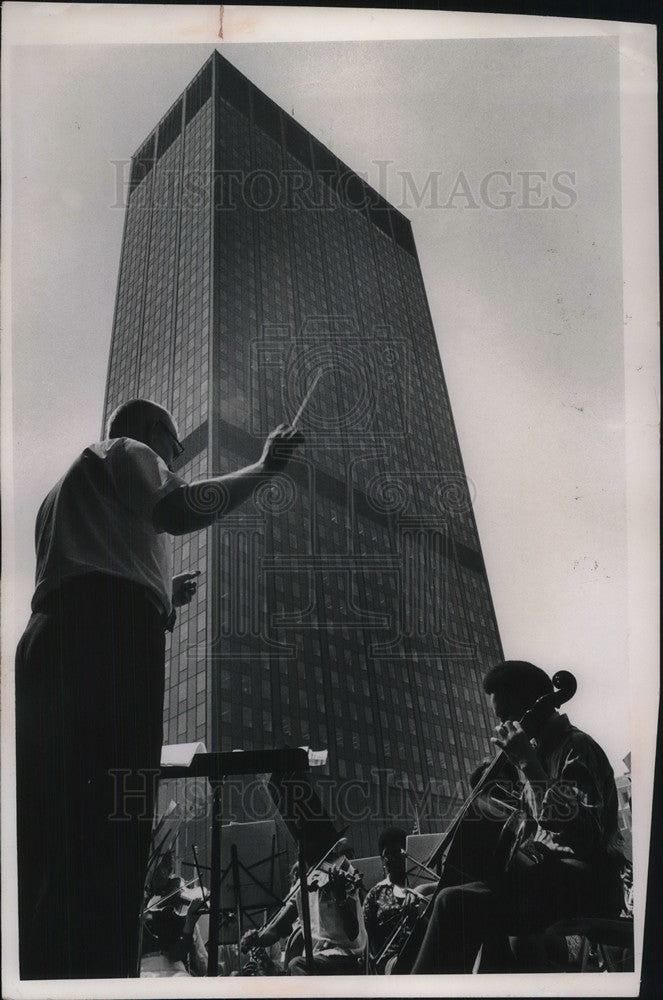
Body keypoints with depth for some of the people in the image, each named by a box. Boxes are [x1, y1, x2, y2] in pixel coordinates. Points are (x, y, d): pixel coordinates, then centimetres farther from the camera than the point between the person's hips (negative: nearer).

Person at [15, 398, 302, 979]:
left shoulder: (66, 490, 40)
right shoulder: (126, 449, 14)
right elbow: (180, 510, -6)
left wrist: (161, 596, 35)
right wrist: (264, 468, 3)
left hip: (49, 636, 9)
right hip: (112, 633, -9)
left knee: (47, 827, 2)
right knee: (111, 823, -18)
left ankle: (37, 970, -1)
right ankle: (94, 969, -26)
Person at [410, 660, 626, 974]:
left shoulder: (577, 748, -9)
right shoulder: (543, 749, 18)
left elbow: (579, 832, -26)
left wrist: (528, 764, -25)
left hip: (585, 885, -10)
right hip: (549, 872, 10)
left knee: (456, 904, -27)